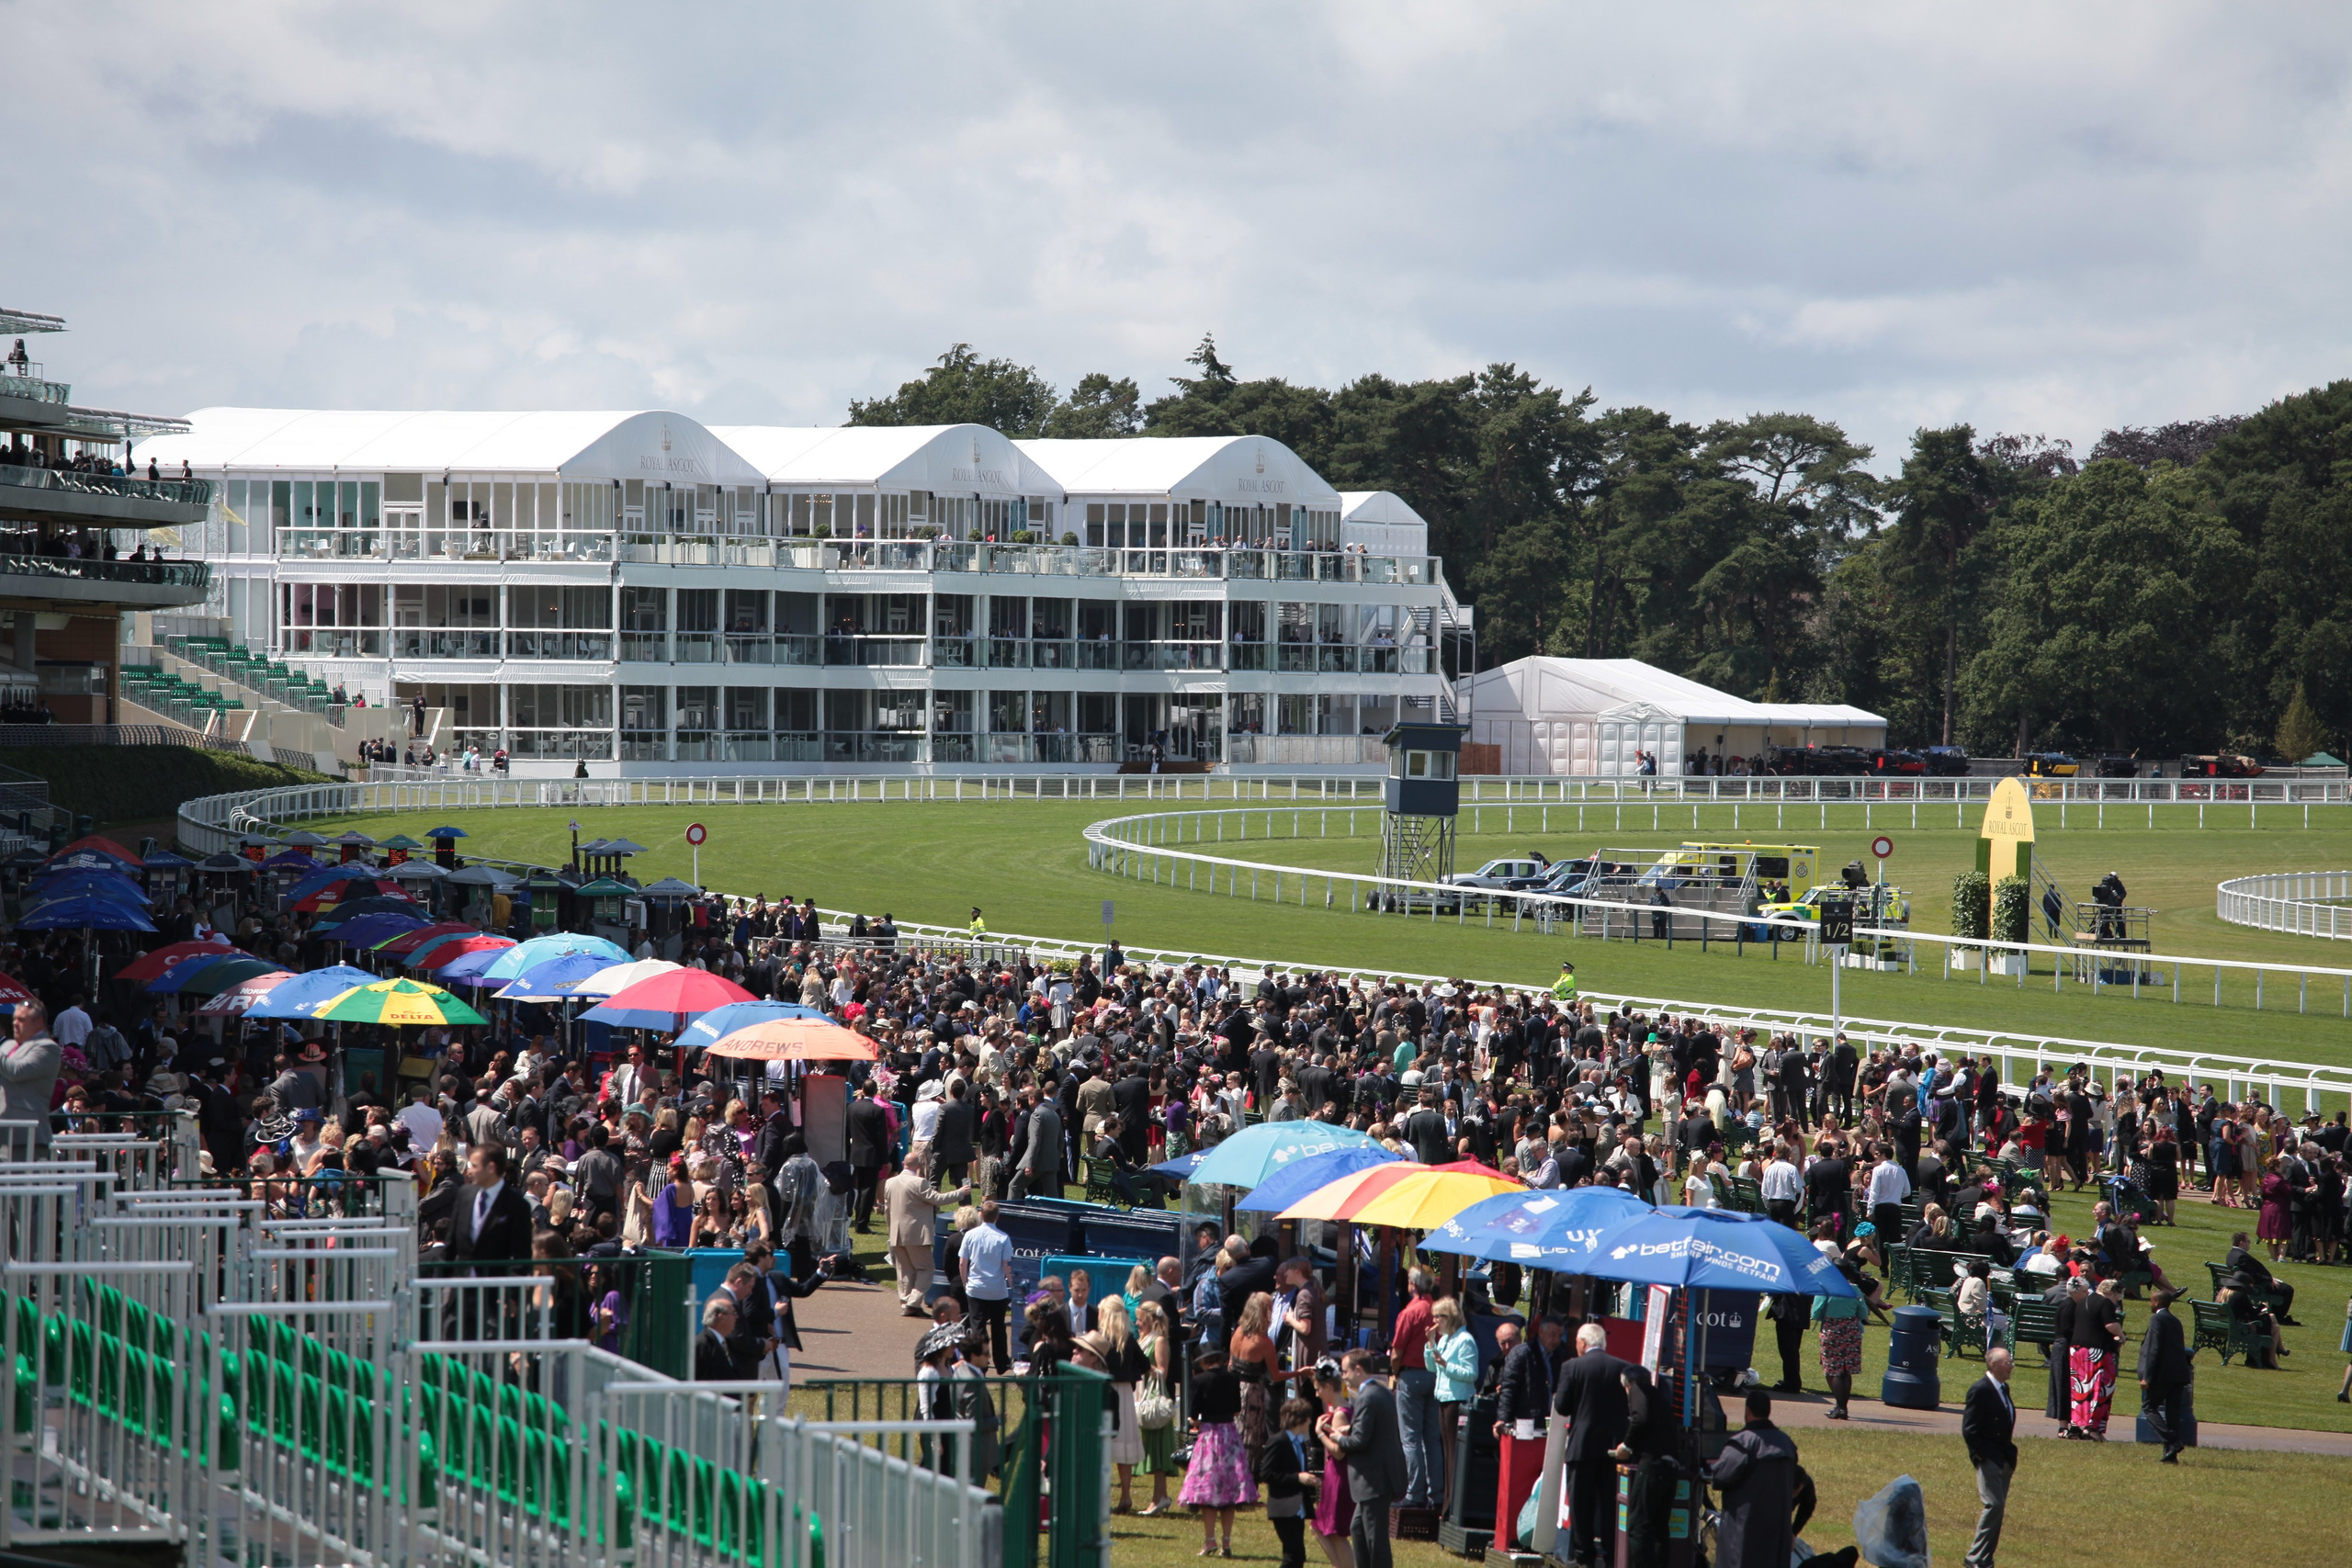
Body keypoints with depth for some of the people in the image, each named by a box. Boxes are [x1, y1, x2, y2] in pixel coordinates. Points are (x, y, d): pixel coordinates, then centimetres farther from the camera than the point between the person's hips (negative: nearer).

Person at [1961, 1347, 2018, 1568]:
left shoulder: (2003, 1388, 14)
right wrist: (1981, 1456, -16)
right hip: (1988, 1458, -9)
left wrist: (2010, 1454, 11)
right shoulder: (1980, 1390, -13)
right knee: (1994, 1505, -15)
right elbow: (1969, 1429, -15)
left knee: (1998, 1507, 8)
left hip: (2004, 1459, 9)